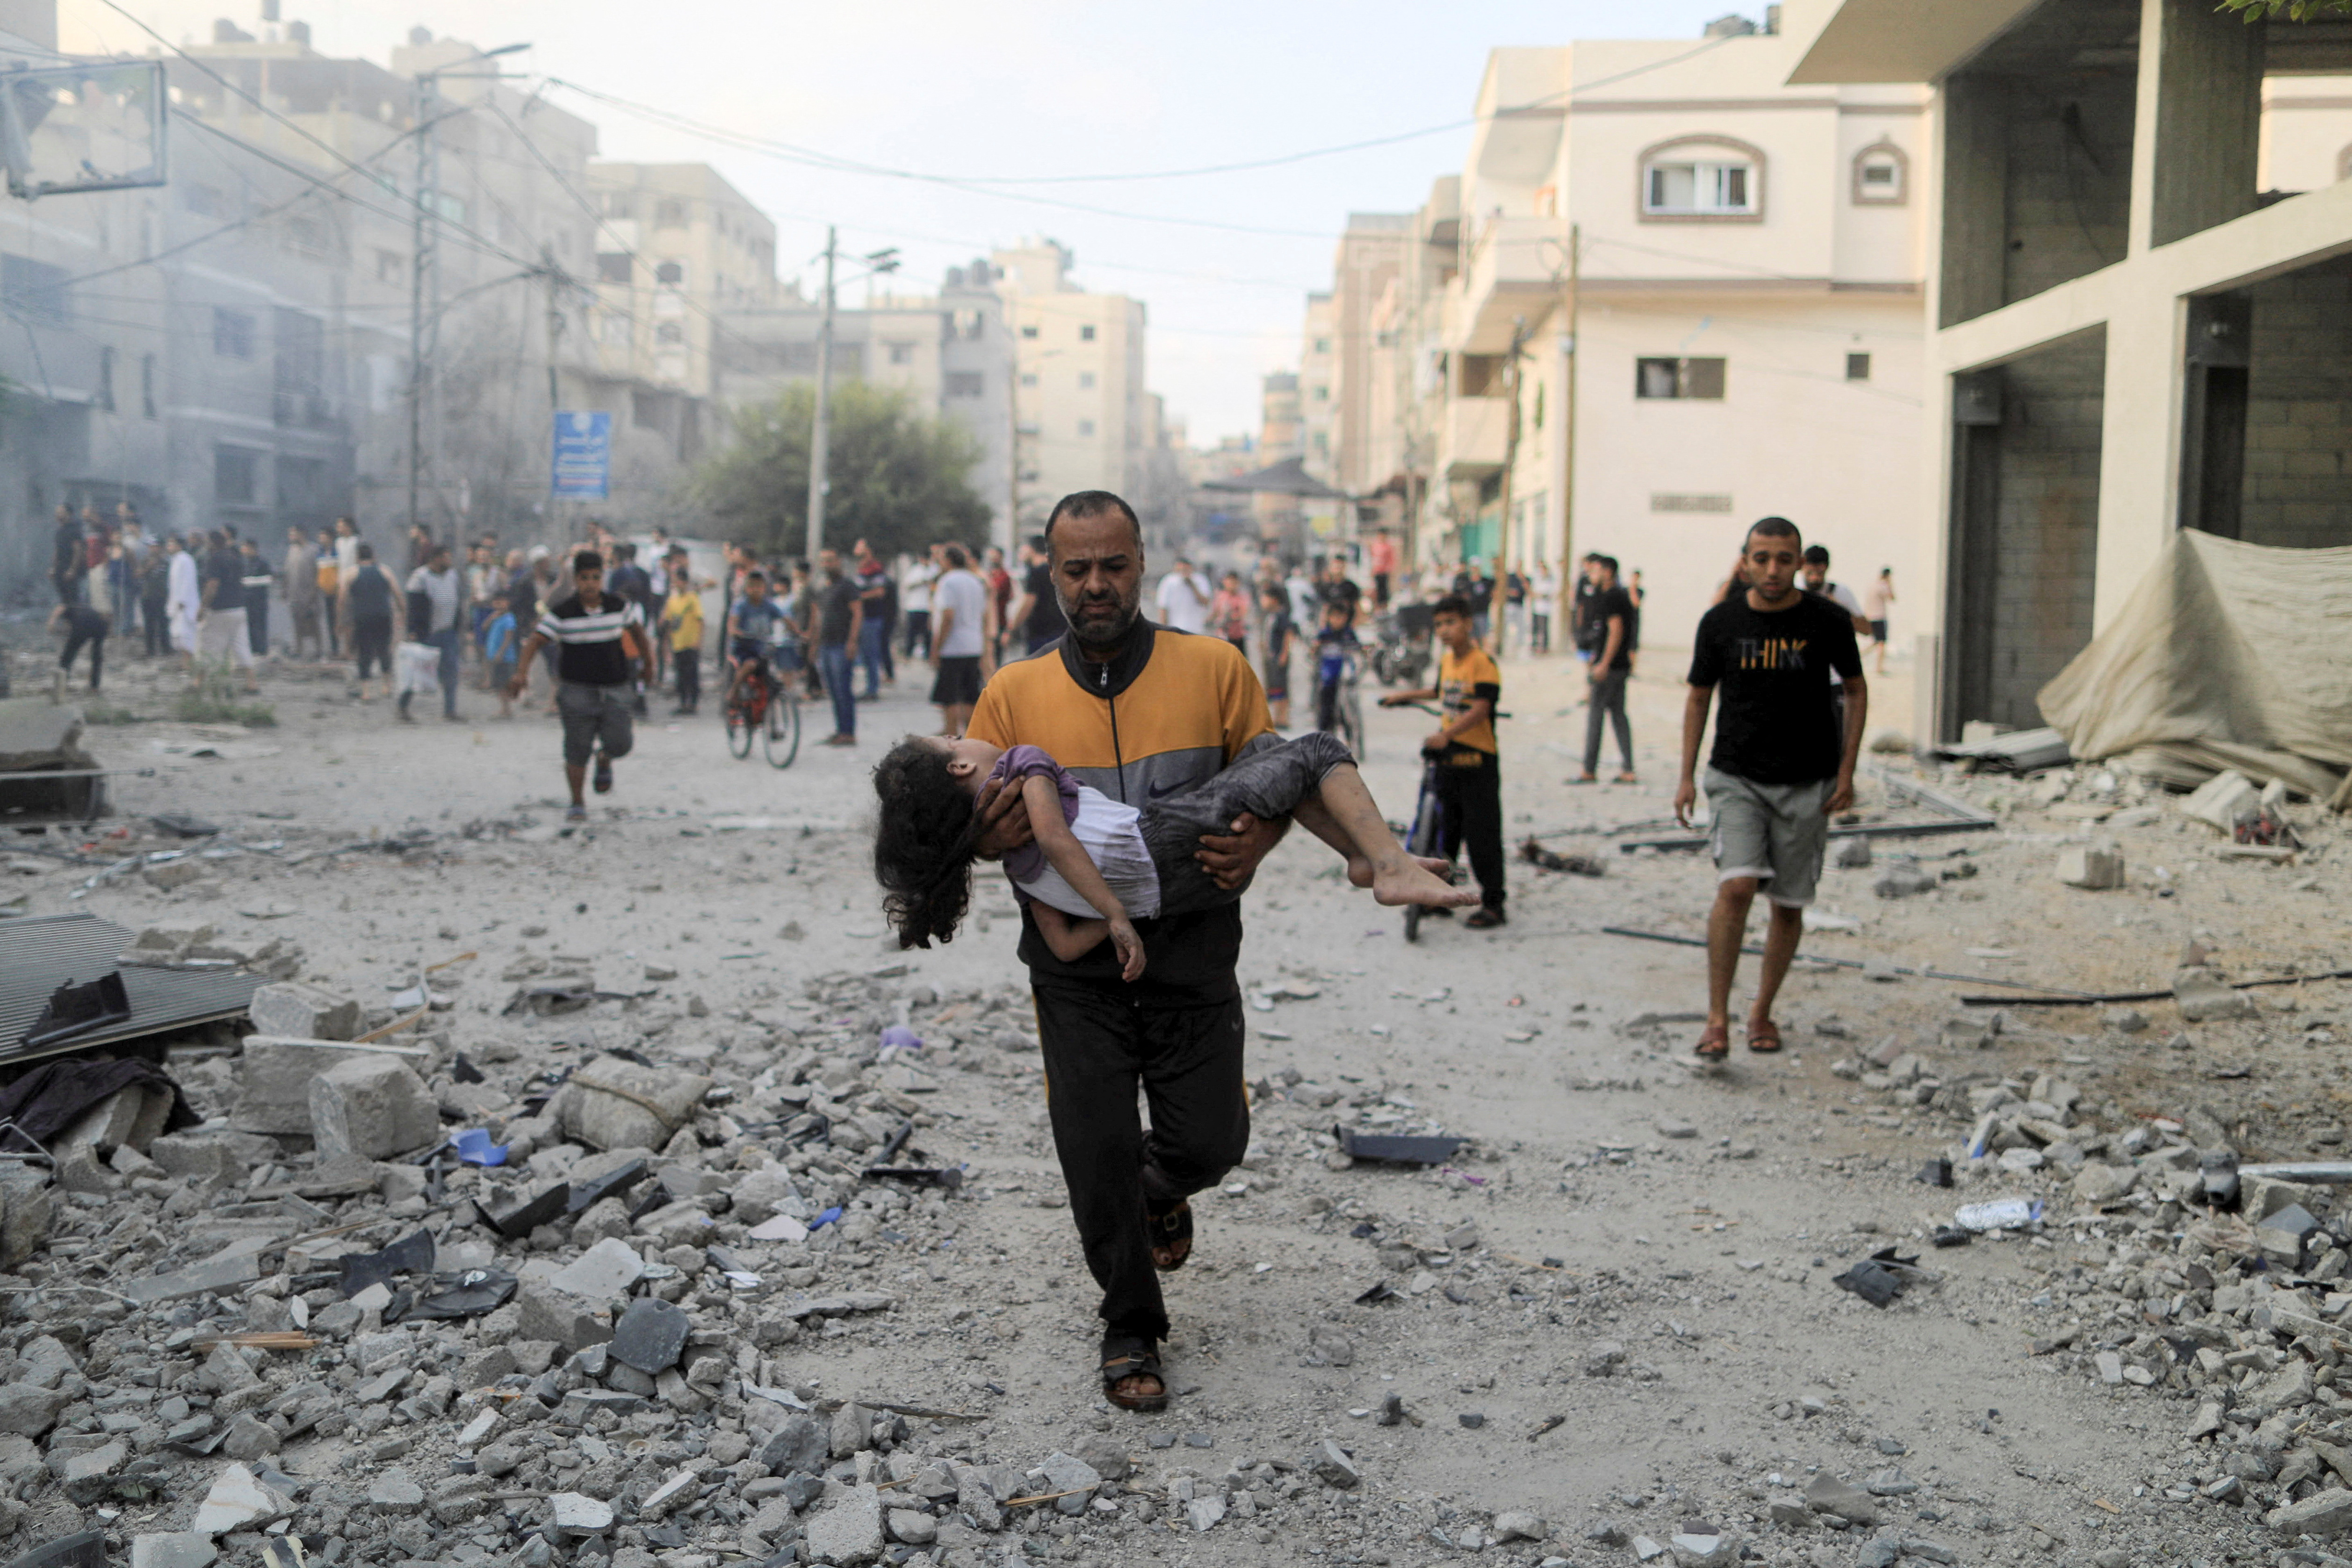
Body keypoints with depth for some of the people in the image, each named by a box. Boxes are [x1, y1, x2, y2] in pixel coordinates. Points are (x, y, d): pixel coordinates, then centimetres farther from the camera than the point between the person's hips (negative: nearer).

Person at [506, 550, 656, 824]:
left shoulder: (620, 606, -2)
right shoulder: (562, 612, -9)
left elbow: (637, 631, 16)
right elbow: (534, 642, -11)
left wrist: (648, 663, 25)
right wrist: (521, 673, -25)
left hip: (614, 688, 2)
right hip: (576, 689, -2)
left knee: (619, 744, -9)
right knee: (577, 750, -3)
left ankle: (604, 761, 28)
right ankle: (577, 803, 15)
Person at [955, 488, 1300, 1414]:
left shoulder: (1214, 669, -3)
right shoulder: (1012, 694, -1)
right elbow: (969, 829, 5)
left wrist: (1257, 842, -16)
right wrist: (993, 838, -20)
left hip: (1192, 952, 0)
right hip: (1076, 963, 0)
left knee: (1211, 1141, 4)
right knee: (1095, 1154, 1)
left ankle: (1162, 1188, 42)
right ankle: (1131, 1327, 24)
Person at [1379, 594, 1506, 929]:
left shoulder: (1484, 662, -15)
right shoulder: (1446, 661, 11)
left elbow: (1481, 708, -26)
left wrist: (1446, 734, -36)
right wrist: (1405, 696, 35)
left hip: (1478, 760, -8)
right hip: (1447, 758, 8)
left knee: (1482, 834, -4)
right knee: (1444, 829, 14)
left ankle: (1493, 903, 5)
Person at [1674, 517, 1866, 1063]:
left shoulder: (1828, 622, -4)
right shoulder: (1721, 622, -2)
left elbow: (1856, 691, 8)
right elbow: (1698, 697, 9)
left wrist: (1846, 770, 1)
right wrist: (1687, 777, 5)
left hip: (1807, 783, 1)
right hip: (1736, 777, -1)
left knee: (1789, 905, 7)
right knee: (1736, 886, -19)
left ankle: (1762, 1011, 26)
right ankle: (1717, 1017, -12)